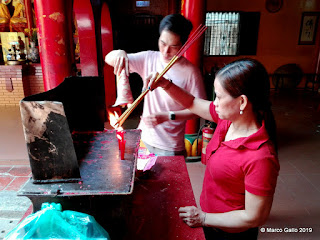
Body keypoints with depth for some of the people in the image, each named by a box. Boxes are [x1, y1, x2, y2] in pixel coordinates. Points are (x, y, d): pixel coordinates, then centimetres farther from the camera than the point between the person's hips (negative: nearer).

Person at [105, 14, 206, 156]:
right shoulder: (148, 58, -3)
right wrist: (119, 54, -25)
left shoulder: (191, 72, -15)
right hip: (144, 138, 4)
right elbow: (108, 59, -1)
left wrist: (167, 116, -22)